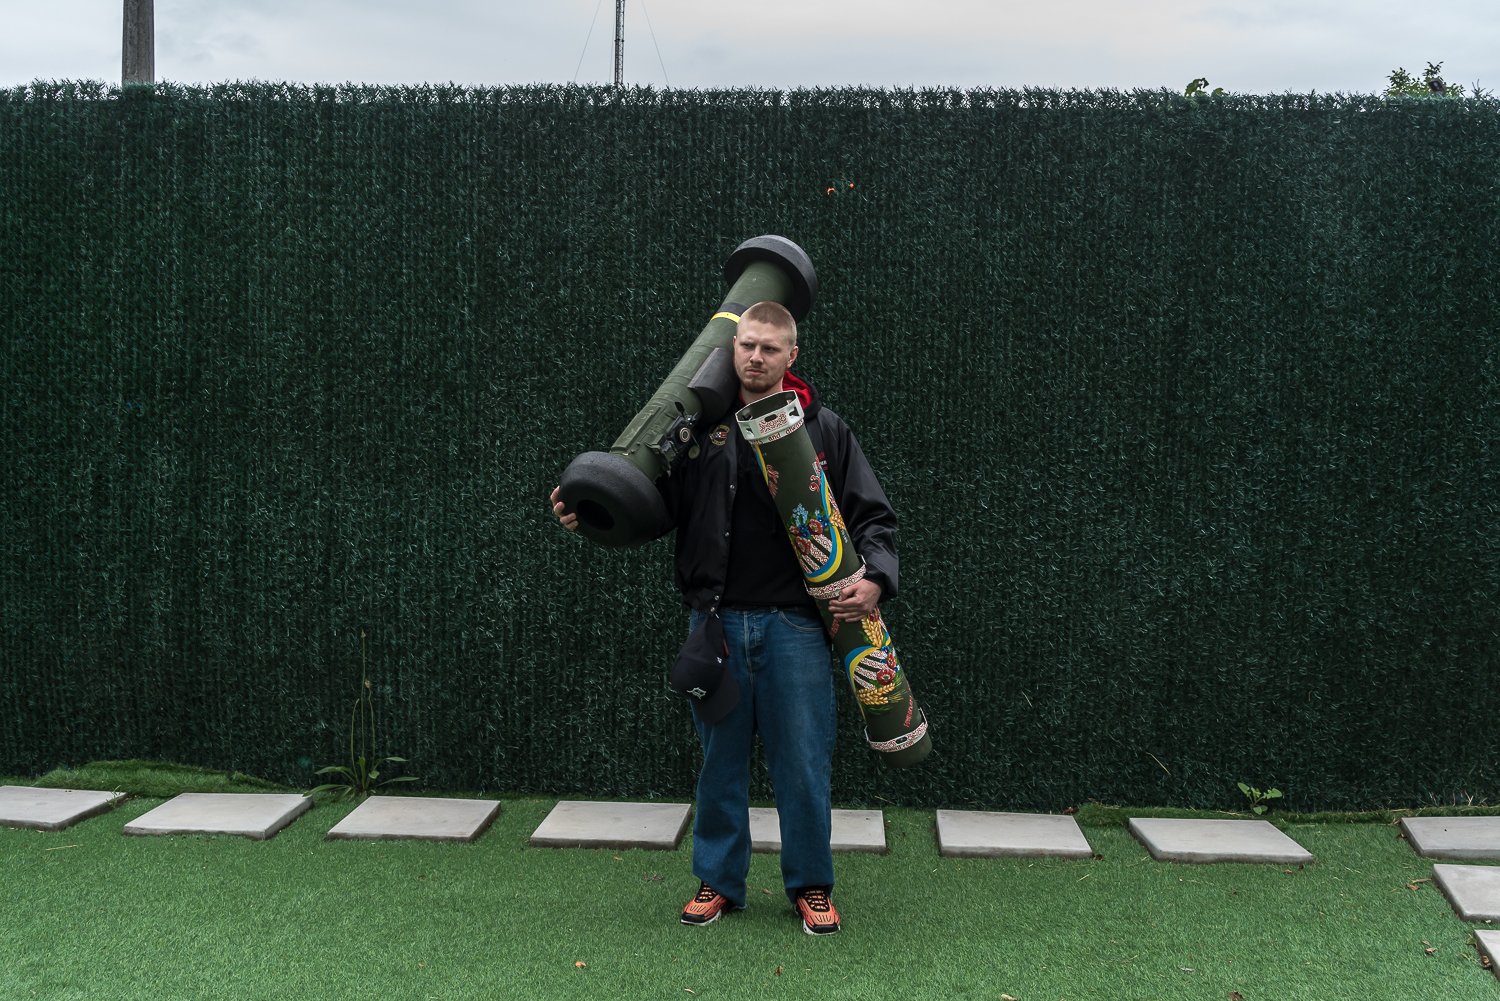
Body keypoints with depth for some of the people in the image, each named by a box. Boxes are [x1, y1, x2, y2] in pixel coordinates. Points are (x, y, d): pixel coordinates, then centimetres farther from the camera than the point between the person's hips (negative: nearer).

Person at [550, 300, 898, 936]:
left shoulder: (824, 430, 5)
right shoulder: (700, 425, 6)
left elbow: (872, 517, 6)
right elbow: (655, 504, 10)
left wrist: (875, 579, -12)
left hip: (794, 623, -1)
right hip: (716, 620, 1)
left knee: (803, 759, 5)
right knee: (720, 758, 12)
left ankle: (811, 886, 24)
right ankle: (719, 881, 28)